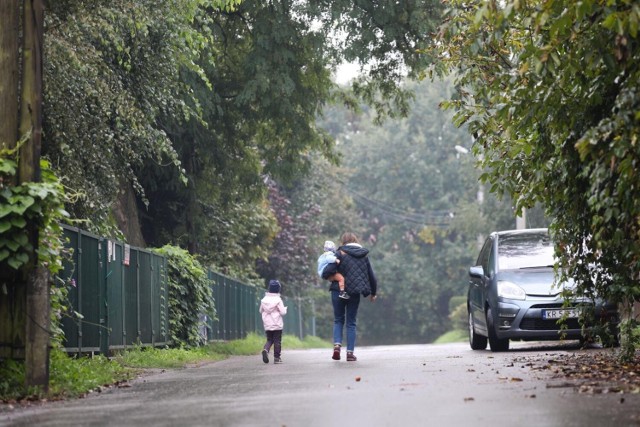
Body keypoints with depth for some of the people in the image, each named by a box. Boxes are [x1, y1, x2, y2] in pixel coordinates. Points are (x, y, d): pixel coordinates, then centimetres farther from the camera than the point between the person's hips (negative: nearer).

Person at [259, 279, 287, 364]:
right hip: (277, 325, -4)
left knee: (269, 340, 13)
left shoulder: (264, 300, 1)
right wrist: (285, 309, 9)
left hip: (267, 325, 4)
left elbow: (261, 311, 9)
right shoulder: (278, 300, -13)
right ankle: (277, 358, 7)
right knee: (277, 341, 6)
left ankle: (265, 349, -16)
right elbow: (282, 312, -12)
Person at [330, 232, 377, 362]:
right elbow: (371, 276, 12)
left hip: (339, 291, -2)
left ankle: (337, 344, -9)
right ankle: (350, 352, 5)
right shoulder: (364, 256, 7)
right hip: (355, 293, 2)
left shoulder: (341, 253, -5)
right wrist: (373, 293, 25)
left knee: (338, 320, 13)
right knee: (351, 323, 10)